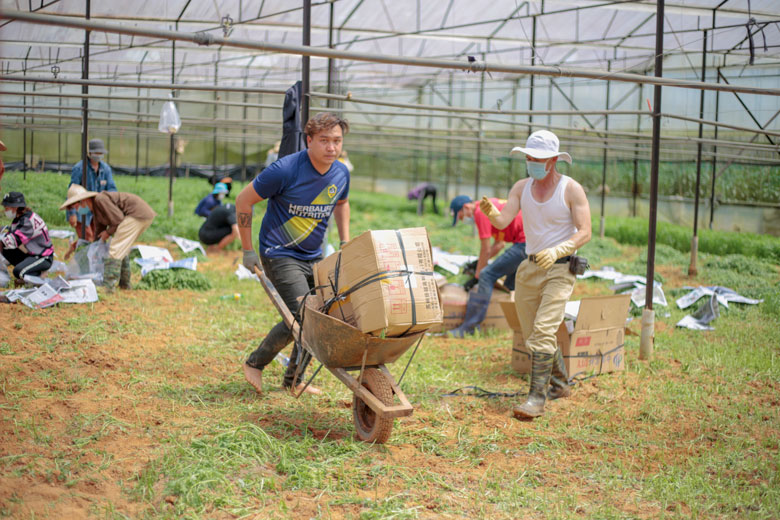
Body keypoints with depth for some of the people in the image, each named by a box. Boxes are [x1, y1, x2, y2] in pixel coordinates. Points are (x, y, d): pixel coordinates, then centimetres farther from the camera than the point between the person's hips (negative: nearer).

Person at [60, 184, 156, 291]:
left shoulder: (100, 199, -15)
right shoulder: (95, 210, 16)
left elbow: (118, 219, -17)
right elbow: (99, 233, 27)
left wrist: (108, 232, -2)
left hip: (137, 213, -10)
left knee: (116, 249, -11)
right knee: (122, 249, 21)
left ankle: (108, 286, -12)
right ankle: (124, 283, 27)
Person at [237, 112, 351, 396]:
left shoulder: (341, 173, -2)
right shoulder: (286, 170, -20)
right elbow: (243, 201, -11)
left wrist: (345, 244, 13)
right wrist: (248, 251, -8)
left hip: (314, 257, 7)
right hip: (279, 255, -7)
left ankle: (294, 379, 24)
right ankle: (255, 362, 6)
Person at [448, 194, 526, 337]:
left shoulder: (480, 212, -8)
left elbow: (486, 250, -6)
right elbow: (499, 244, 27)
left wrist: (477, 274, 4)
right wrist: (478, 262, 24)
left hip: (525, 243, -10)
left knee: (487, 275, -10)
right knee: (512, 284, 23)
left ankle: (468, 328, -11)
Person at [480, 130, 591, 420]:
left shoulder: (572, 189, -10)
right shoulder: (522, 187, 4)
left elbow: (584, 232, -14)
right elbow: (503, 222, -7)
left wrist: (556, 251, -29)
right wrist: (490, 212, -30)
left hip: (560, 269, -6)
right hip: (529, 268, 6)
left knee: (543, 332, -17)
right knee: (533, 333, 13)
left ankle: (537, 398, -14)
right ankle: (559, 384, 32)